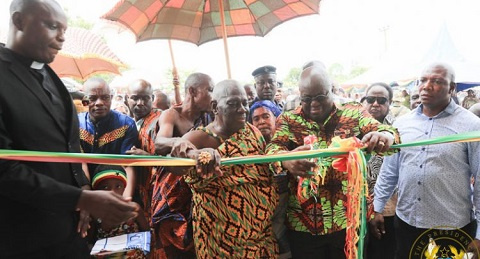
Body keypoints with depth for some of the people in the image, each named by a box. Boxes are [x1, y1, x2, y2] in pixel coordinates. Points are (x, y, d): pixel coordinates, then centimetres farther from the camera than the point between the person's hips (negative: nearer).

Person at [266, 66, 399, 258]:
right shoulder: (288, 120, 0)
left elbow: (378, 129, -9)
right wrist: (286, 159, -38)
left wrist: (386, 135, -35)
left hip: (350, 220, 1)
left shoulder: (354, 114, 2)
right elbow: (273, 148, -13)